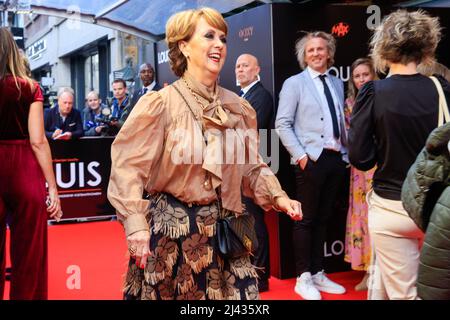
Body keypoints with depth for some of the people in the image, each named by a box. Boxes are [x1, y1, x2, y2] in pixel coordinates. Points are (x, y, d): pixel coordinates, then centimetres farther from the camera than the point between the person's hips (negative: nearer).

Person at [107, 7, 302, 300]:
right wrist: (135, 224, -26)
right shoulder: (159, 104, -9)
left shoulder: (239, 108, 7)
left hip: (224, 229, 4)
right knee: (168, 293, 9)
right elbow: (128, 166, -14)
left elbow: (252, 167, 13)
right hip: (171, 229, -4)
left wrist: (277, 196, -3)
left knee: (235, 293, 5)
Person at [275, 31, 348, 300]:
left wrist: (347, 152, 8)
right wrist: (300, 155, -15)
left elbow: (342, 122, 16)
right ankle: (304, 278, 11)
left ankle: (318, 274, 22)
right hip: (312, 159, -5)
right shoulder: (294, 83, -1)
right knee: (307, 219, 1)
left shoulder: (337, 83, 15)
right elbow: (282, 124, -8)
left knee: (324, 219, 12)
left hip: (337, 159, 5)